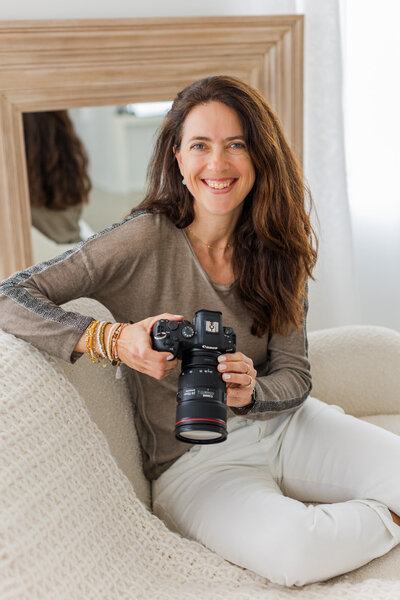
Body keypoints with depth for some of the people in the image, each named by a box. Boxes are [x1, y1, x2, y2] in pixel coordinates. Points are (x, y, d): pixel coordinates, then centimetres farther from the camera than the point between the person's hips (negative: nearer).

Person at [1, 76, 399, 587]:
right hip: (191, 463, -4)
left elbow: (294, 375, 2)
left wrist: (250, 391, -21)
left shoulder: (276, 251, 2)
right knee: (292, 549, -32)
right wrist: (115, 340, -30)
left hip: (284, 425, 4)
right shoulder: (146, 240, -13)